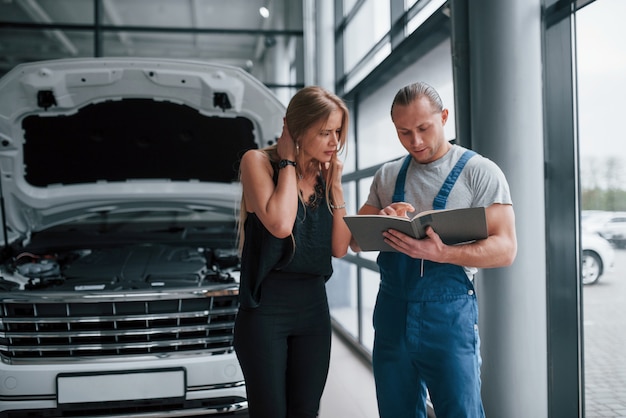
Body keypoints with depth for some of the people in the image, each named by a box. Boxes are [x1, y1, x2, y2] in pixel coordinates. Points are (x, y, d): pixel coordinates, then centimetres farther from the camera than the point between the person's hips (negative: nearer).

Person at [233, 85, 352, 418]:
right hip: (266, 307, -5)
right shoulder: (258, 161, -8)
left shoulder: (324, 174, 7)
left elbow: (340, 248, 2)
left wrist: (334, 184, -3)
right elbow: (280, 224, -24)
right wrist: (288, 162, -13)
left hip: (314, 306, 5)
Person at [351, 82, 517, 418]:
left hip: (448, 315, -4)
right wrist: (380, 222, -13)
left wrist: (439, 253, -28)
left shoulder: (479, 172, -4)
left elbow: (505, 249, -11)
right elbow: (355, 242, 11)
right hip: (391, 313, 5)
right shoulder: (387, 176, 10)